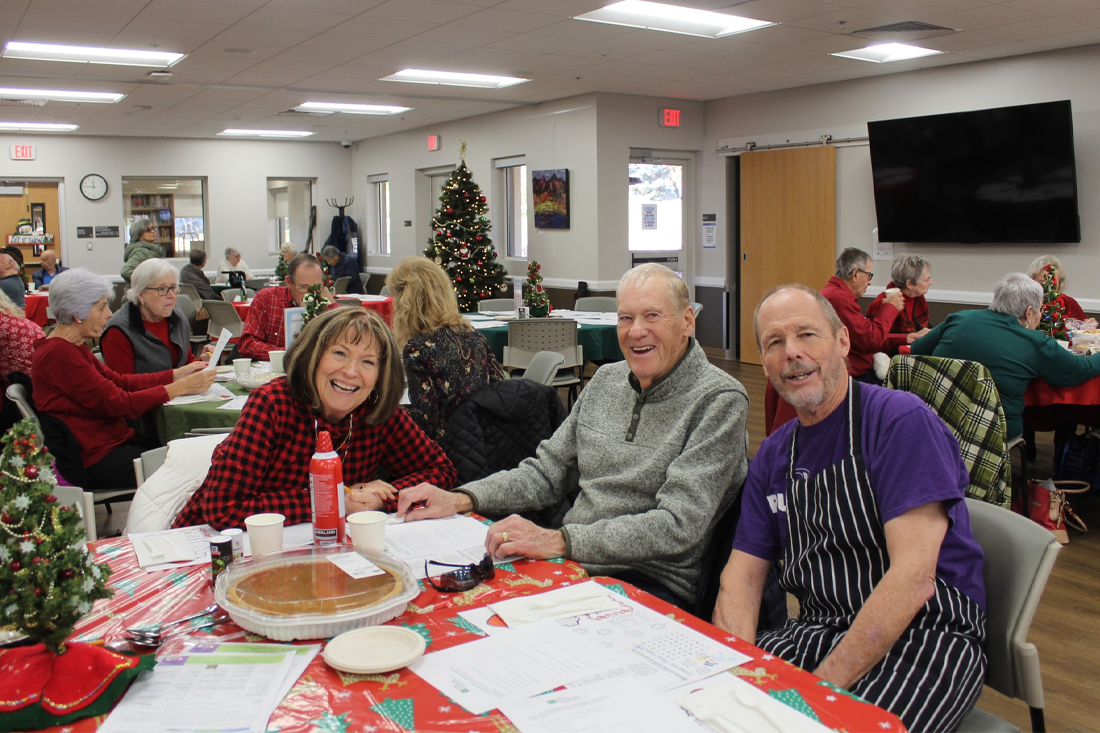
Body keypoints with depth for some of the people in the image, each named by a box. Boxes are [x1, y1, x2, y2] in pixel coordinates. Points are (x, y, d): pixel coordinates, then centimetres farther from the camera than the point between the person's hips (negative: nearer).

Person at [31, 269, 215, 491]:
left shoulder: (72, 347, 14)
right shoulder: (58, 353, -18)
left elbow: (120, 381, 12)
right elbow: (118, 403, -20)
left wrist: (176, 374, 5)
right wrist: (180, 388, -18)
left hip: (111, 443, 9)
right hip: (95, 460, -9)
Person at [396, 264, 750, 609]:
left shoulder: (718, 399, -10)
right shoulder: (606, 379, 12)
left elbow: (679, 525, -19)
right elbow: (548, 471, 16)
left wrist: (558, 541, -27)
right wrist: (461, 499, 0)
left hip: (654, 584, -6)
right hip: (571, 565, 6)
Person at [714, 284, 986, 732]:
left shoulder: (902, 420, -12)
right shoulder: (773, 454, 9)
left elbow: (913, 578, -20)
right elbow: (743, 572, 8)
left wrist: (825, 684, -22)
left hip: (925, 636, -5)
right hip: (818, 633, 6)